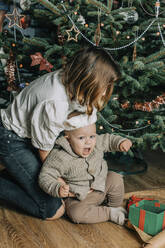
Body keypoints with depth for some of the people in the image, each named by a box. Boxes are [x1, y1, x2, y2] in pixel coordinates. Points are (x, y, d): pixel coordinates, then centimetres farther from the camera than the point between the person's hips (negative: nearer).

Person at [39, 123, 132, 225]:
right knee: (76, 213, -29)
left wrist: (121, 142, -11)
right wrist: (57, 189, -43)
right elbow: (45, 177, -25)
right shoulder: (60, 157, -28)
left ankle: (115, 207, 14)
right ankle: (109, 213, -9)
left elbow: (108, 139, 9)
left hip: (101, 186, 4)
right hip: (79, 197, -4)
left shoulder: (97, 143, -12)